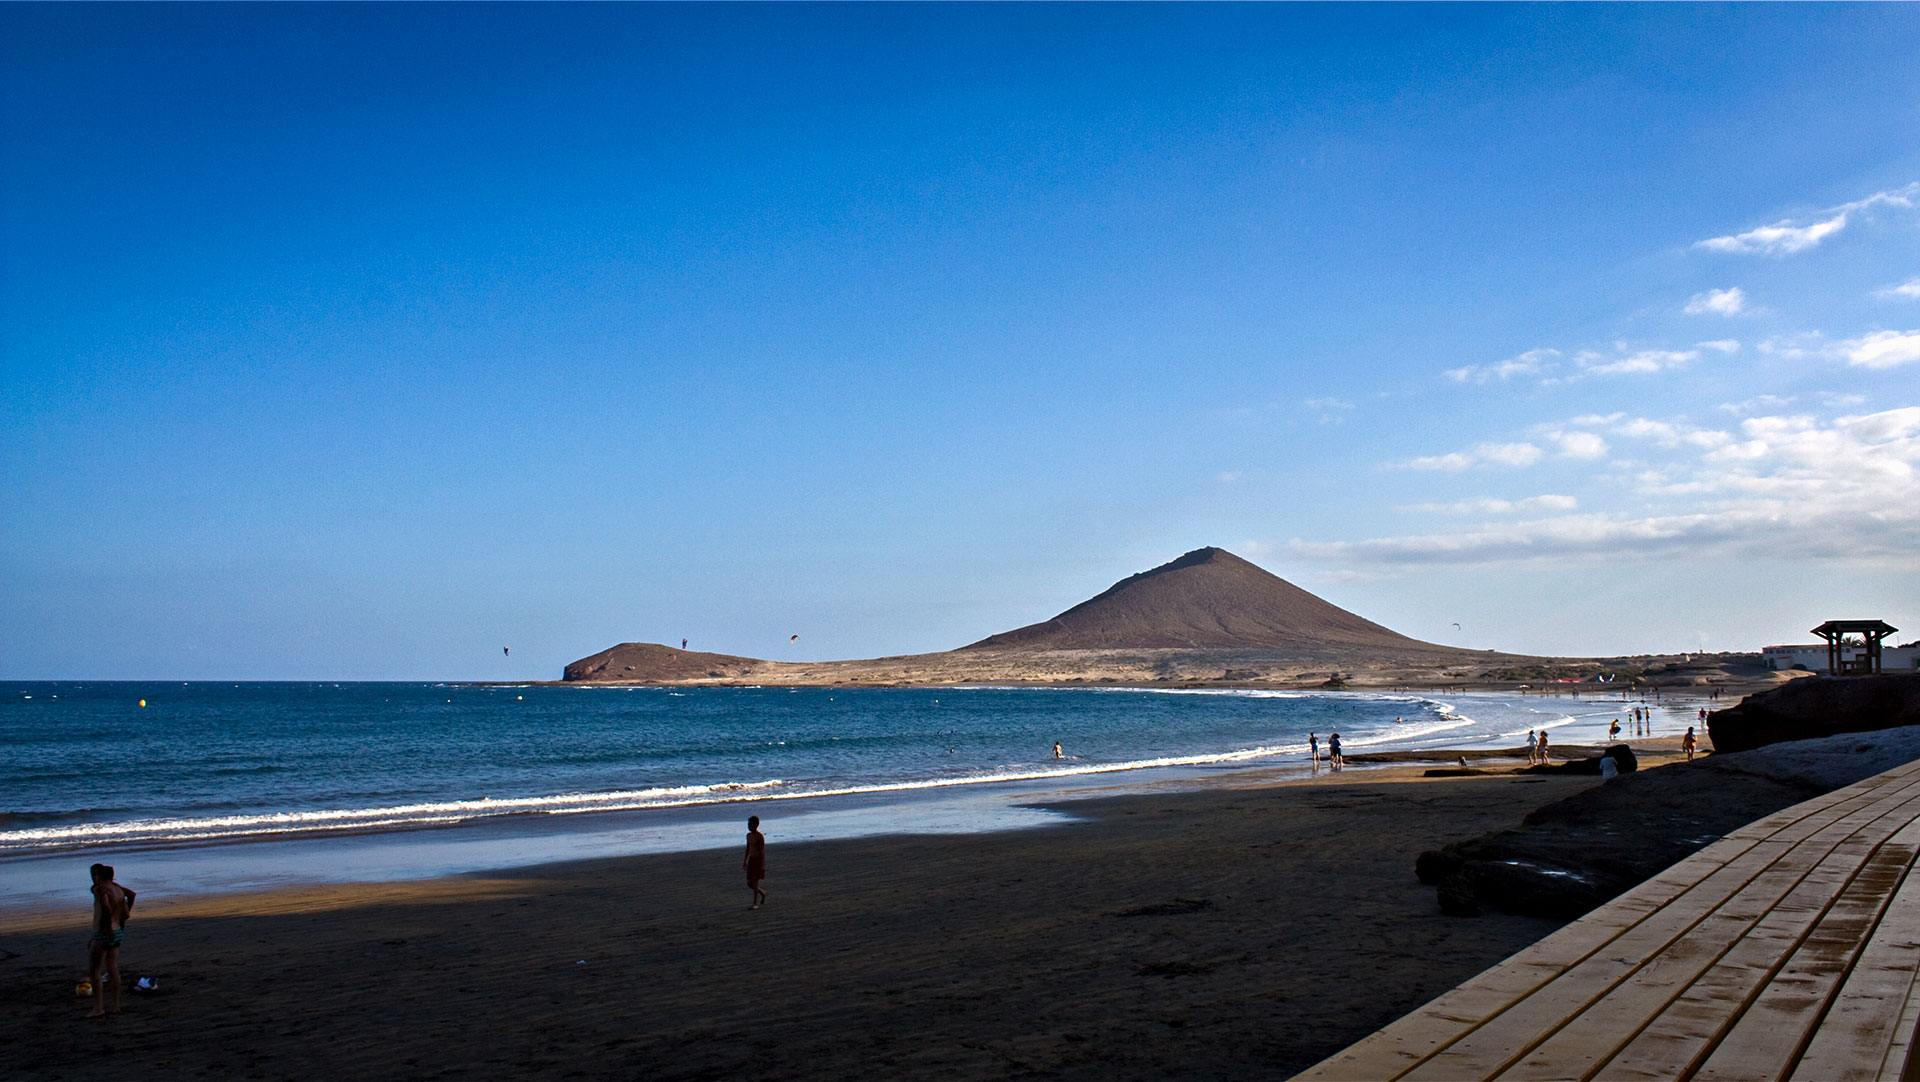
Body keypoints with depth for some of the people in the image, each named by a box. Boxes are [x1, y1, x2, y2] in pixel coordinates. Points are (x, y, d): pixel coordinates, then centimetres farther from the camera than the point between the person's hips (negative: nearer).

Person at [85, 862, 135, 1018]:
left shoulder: (101, 889, -15)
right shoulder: (118, 889, 10)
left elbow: (106, 908, -31)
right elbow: (126, 914, 13)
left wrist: (107, 928, -23)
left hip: (103, 934, -8)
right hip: (117, 933, 8)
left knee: (93, 971, 0)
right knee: (113, 970, 12)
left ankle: (98, 1007, -3)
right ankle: (116, 1005, 14)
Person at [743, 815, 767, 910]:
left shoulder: (760, 836, -11)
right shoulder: (749, 835, 11)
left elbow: (763, 851, -13)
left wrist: (763, 865, -17)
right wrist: (745, 861, 18)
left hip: (758, 860, -7)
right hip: (751, 860, 7)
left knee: (755, 881, -8)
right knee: (749, 883, 6)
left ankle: (755, 903, -1)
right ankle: (762, 893, 30)